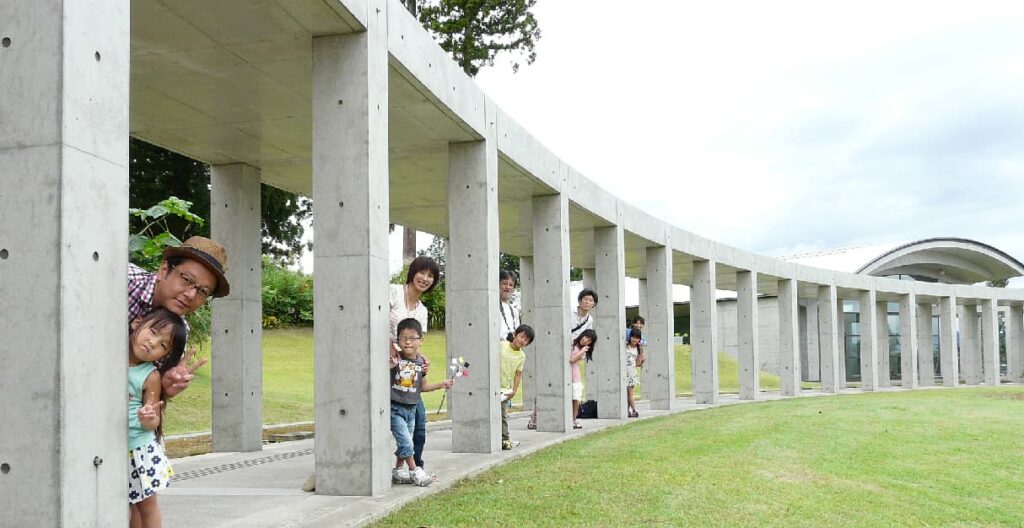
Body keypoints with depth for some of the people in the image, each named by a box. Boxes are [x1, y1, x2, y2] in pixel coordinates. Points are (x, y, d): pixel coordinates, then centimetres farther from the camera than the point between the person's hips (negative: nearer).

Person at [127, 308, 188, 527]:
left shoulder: (151, 377, -12)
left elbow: (155, 421, -8)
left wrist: (149, 420, -30)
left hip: (139, 448, -2)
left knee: (147, 504, 10)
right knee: (129, 505, 14)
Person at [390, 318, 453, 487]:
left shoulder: (420, 361, 3)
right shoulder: (395, 359, -11)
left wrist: (442, 384, 10)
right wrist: (390, 366, -31)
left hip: (411, 408, 5)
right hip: (395, 408, -5)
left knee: (406, 443, 13)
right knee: (405, 442, -9)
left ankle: (398, 471, 27)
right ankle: (414, 471, 5)